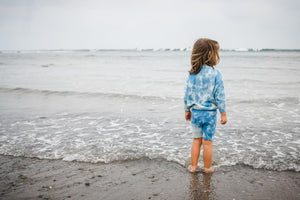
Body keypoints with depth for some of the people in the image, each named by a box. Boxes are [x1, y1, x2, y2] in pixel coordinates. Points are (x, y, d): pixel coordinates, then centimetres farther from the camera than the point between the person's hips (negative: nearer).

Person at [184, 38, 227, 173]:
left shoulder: (191, 74, -2)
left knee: (196, 140, 17)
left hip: (195, 112, 3)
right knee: (207, 142, 9)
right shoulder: (216, 74, -13)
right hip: (210, 113, -3)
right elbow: (219, 96, -12)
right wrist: (223, 114, -3)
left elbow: (187, 94, 4)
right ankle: (207, 168, 22)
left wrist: (187, 110, 17)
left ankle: (193, 166, 25)